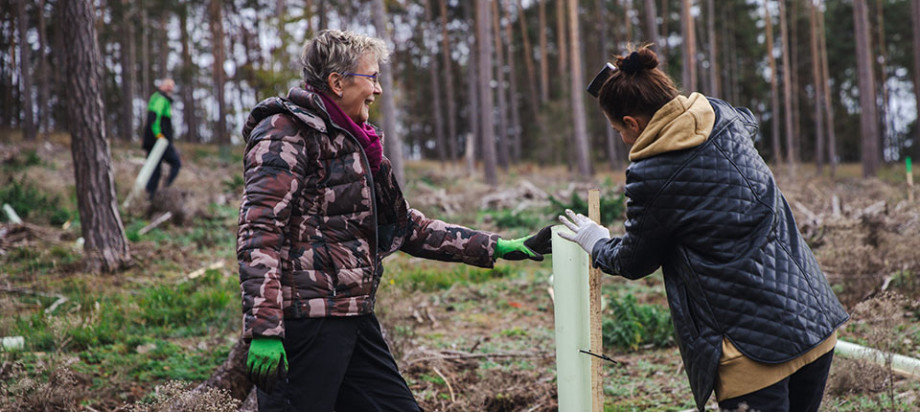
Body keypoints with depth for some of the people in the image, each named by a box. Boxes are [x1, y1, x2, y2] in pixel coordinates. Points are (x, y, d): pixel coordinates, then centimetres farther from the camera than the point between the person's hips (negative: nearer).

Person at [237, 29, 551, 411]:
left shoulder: (350, 143, 20)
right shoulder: (286, 134, -8)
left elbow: (407, 226, 24)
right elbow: (259, 233, -17)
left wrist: (501, 248, 20)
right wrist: (263, 332, -26)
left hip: (354, 319, 9)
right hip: (305, 319, -9)